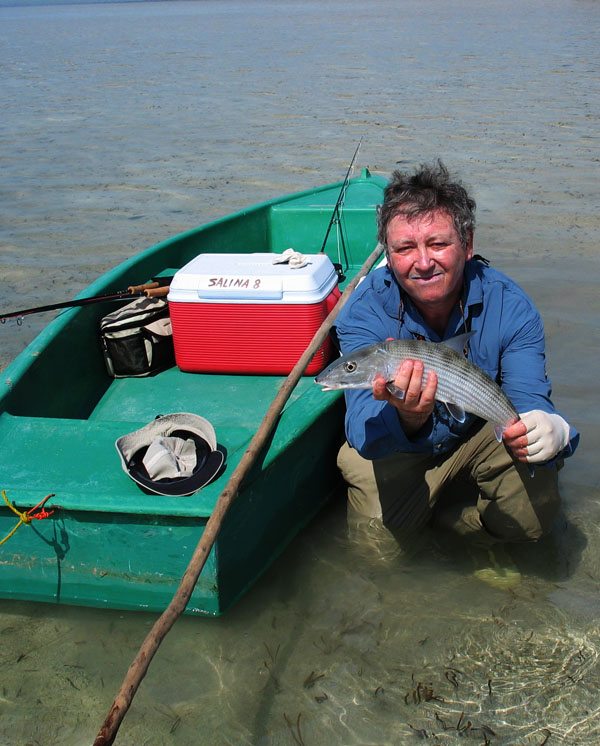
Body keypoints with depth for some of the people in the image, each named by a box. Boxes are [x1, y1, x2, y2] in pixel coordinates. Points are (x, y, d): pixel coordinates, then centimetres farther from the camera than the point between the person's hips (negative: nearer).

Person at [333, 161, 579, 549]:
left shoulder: (509, 305, -22)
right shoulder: (366, 310, -26)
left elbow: (528, 400, -28)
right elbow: (364, 426, -36)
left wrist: (552, 429, -54)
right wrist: (407, 418, -61)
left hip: (482, 436, 1)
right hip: (398, 449, 0)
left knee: (534, 515, -23)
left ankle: (432, 509, 5)